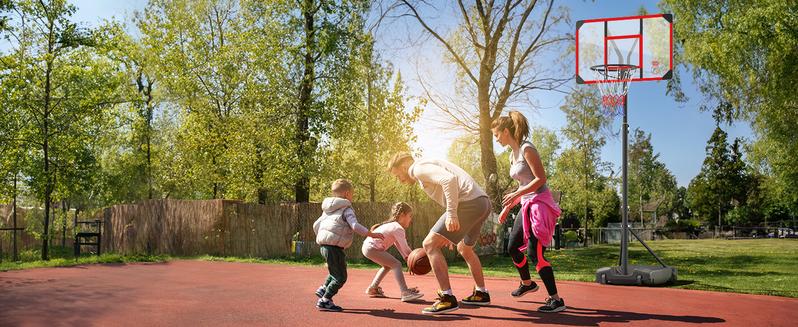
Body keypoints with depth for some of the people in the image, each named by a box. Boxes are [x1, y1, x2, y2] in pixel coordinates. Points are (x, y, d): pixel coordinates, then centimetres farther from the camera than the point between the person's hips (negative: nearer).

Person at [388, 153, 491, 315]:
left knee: (430, 244, -5)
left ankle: (447, 299, -9)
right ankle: (481, 293, 39)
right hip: (484, 202, 10)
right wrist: (448, 233, 29)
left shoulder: (418, 168, -2)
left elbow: (450, 179, -19)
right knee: (464, 248, 30)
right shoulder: (428, 168, 28)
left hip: (469, 203, -10)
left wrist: (451, 214, -23)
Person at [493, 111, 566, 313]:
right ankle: (527, 283, 38)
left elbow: (541, 178, -19)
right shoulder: (513, 155, 14)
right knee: (513, 247, 16)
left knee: (534, 253, -14)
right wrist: (507, 208, 19)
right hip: (527, 205, 10)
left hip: (539, 204, -10)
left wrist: (516, 194, -21)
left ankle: (556, 300, -9)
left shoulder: (526, 149, -13)